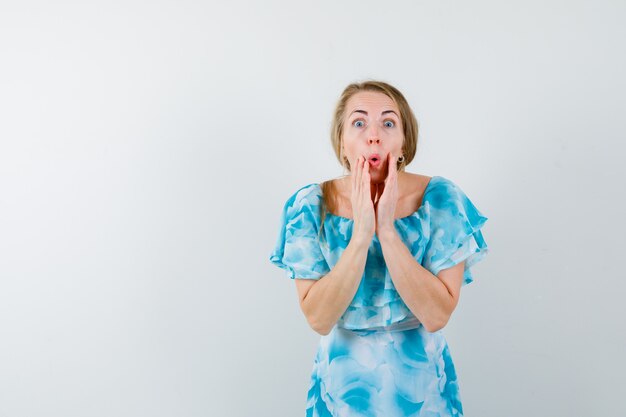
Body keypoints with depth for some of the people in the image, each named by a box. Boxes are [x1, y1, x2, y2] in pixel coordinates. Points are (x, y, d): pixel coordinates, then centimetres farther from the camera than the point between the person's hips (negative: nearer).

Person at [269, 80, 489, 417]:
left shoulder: (440, 199, -15)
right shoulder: (311, 205, -14)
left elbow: (437, 316, -20)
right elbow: (318, 320, -18)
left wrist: (387, 230, -27)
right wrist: (361, 234, -28)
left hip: (420, 382, 0)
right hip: (344, 383, 0)